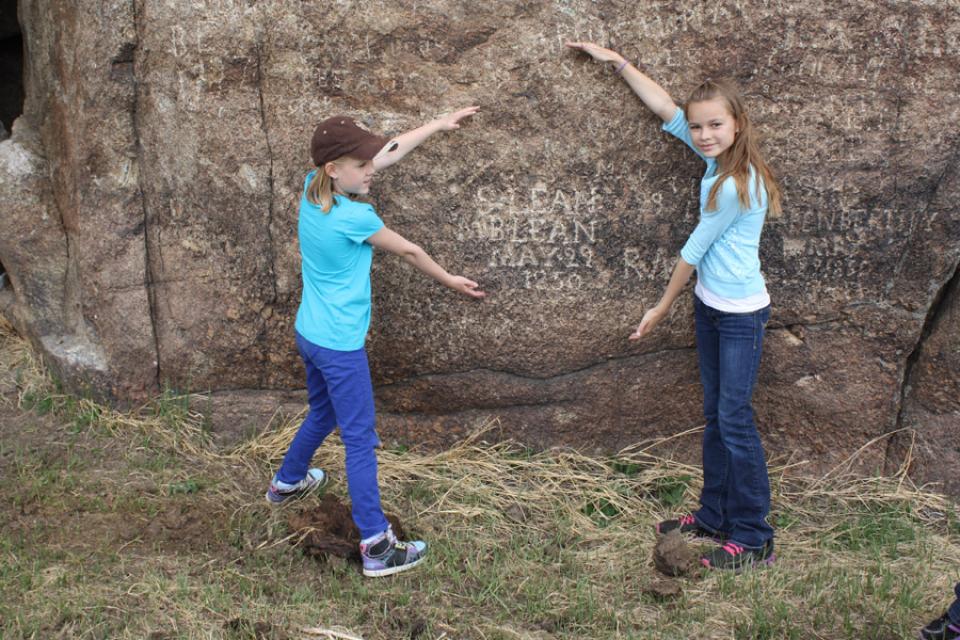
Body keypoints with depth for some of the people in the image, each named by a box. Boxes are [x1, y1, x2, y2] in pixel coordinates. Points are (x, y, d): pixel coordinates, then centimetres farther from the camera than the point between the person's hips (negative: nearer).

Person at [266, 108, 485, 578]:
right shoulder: (353, 217, -24)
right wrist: (451, 281, 9)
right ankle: (376, 546, 4)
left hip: (309, 334, 9)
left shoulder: (313, 189, -2)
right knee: (360, 441, -2)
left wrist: (440, 124, 14)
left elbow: (386, 153, 6)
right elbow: (409, 251, -7)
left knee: (322, 414, 30)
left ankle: (286, 482, 52)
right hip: (340, 346, -9)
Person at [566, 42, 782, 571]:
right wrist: (617, 63, 13)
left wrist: (662, 308, -5)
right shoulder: (716, 158, 1)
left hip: (741, 314, -9)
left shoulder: (738, 184, -23)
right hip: (710, 306, 9)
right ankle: (713, 516, 27)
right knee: (715, 415, 15)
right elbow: (665, 107, 11)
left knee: (735, 420, -5)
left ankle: (753, 538, 5)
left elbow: (695, 249, -14)